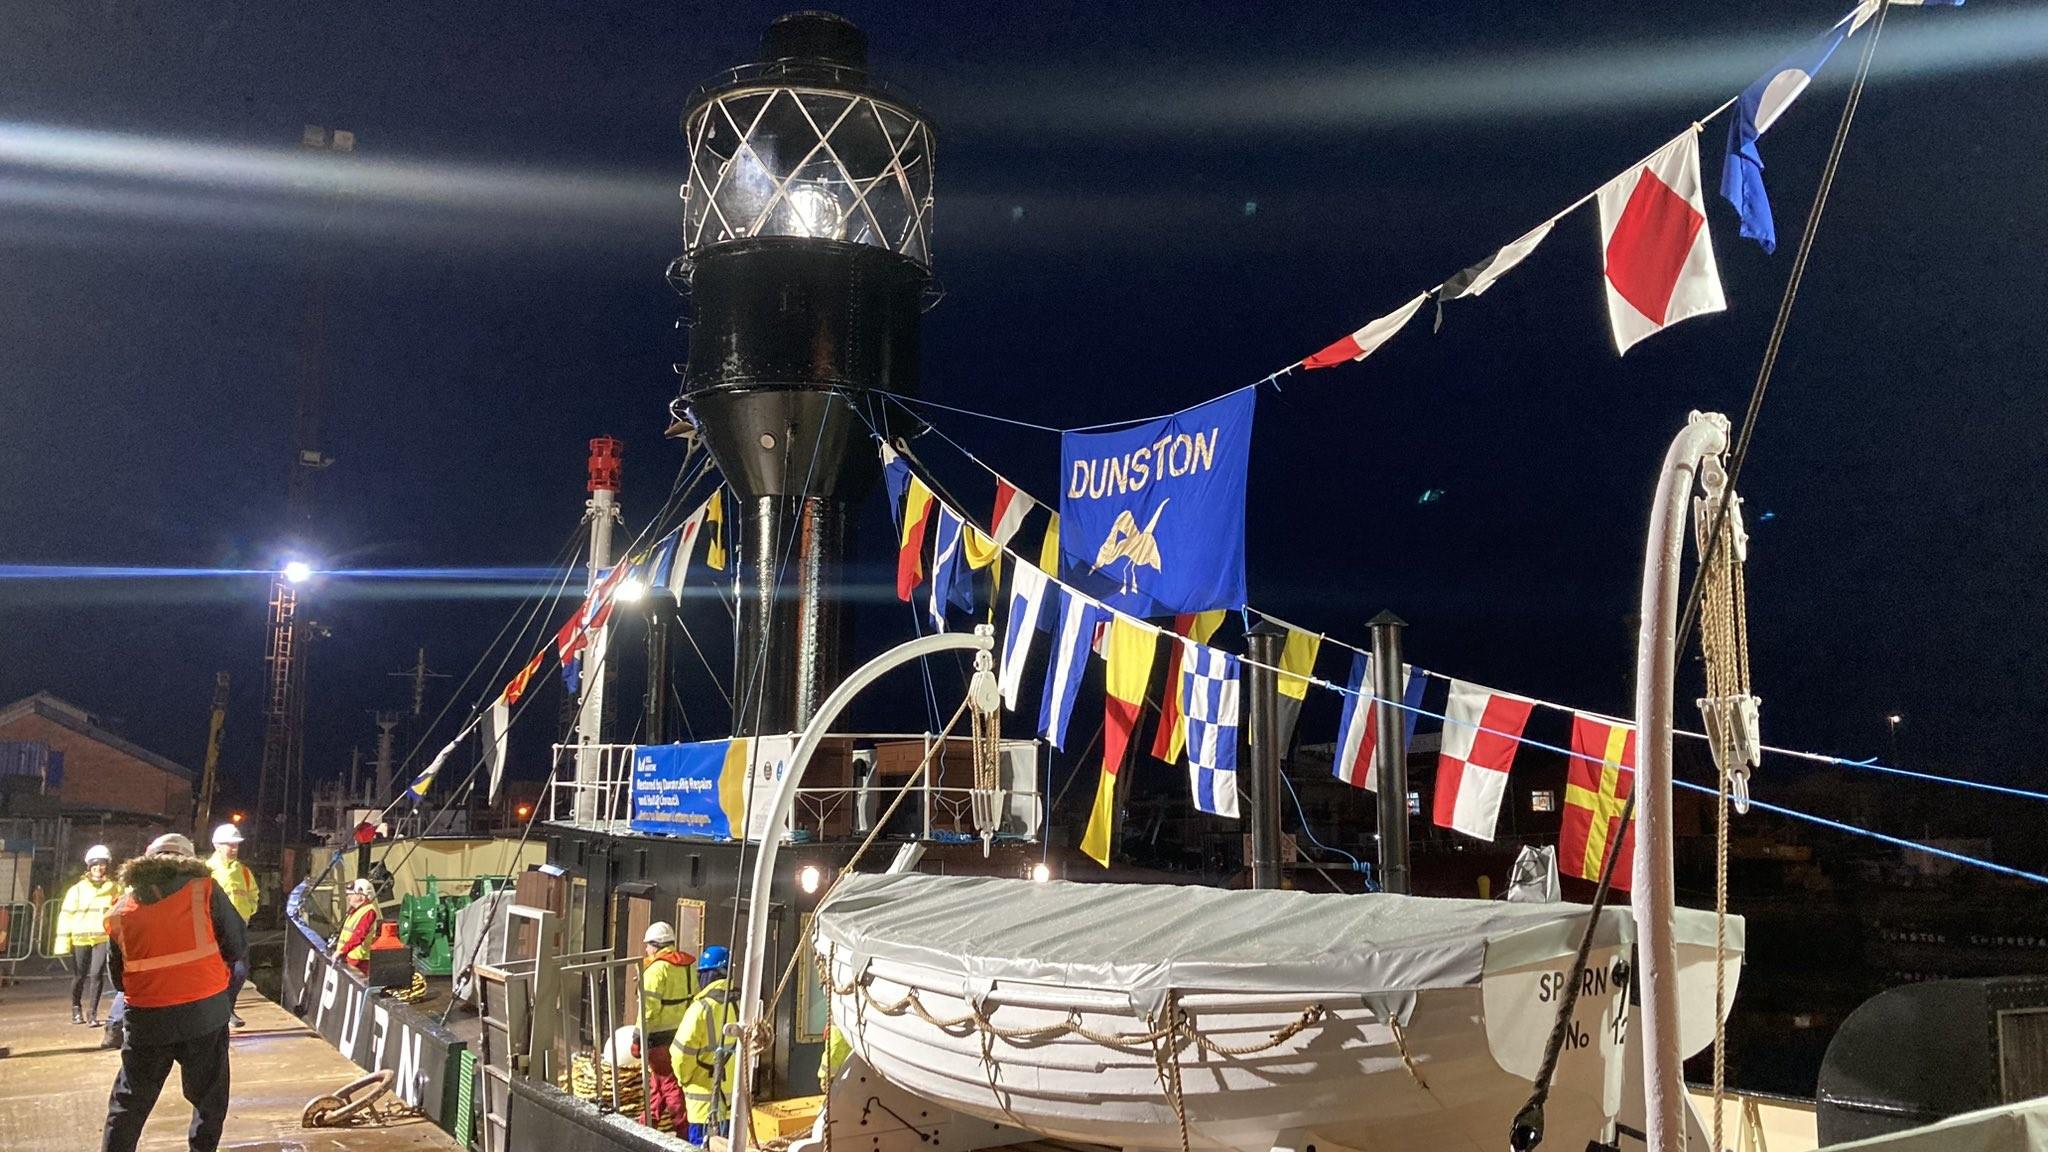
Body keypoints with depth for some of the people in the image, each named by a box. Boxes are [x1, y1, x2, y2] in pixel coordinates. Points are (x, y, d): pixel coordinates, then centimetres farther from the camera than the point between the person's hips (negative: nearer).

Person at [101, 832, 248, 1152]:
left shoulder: (121, 909, 7)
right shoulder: (203, 888, -2)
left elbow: (117, 977, 14)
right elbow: (238, 946, 1)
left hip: (146, 1018, 2)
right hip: (205, 1011, -2)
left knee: (128, 1105, 15)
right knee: (209, 1099, 13)